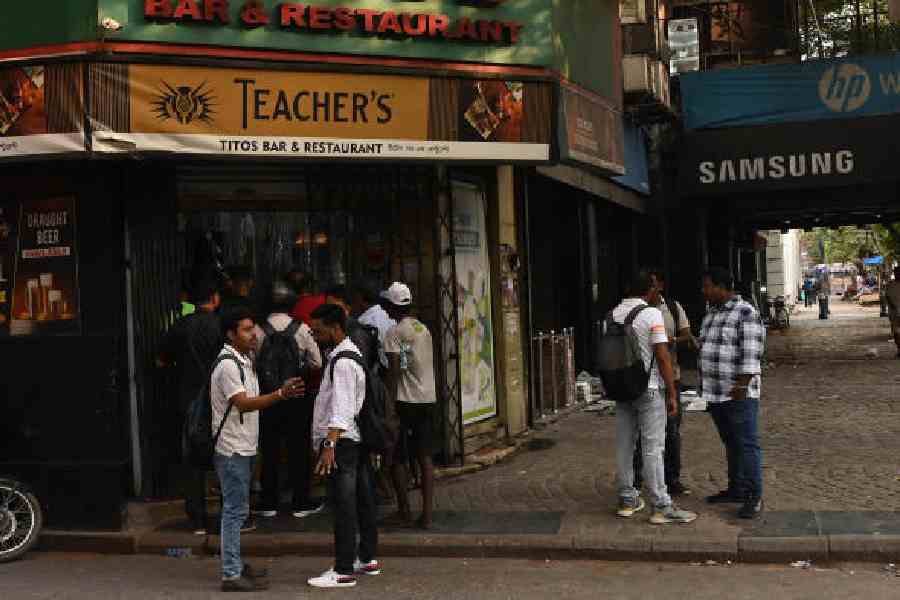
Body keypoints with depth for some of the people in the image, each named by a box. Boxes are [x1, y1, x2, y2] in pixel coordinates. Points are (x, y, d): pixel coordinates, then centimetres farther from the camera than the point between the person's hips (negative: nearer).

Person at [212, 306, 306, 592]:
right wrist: (280, 394, -38)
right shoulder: (228, 364, -17)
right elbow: (243, 404, -28)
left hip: (244, 447, 10)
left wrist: (282, 392, 8)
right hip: (232, 448, -10)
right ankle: (231, 575, -2)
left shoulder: (245, 360, 14)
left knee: (237, 509, 16)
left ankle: (236, 565, 26)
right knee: (235, 510, -7)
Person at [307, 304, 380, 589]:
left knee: (343, 504, -6)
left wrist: (330, 444, -31)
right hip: (358, 438, 11)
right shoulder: (350, 352, 15)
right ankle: (367, 559, 28)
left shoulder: (342, 362, -17)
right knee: (362, 499, 16)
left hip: (342, 440, -11)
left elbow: (342, 409, -26)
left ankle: (343, 571, -1)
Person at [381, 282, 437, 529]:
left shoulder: (395, 332, -9)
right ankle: (427, 513, 3)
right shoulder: (424, 328, 11)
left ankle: (405, 511, 11)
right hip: (428, 398, 6)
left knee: (397, 458, 7)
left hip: (406, 400, -6)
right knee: (425, 457, 6)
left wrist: (390, 405, -14)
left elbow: (394, 371, -15)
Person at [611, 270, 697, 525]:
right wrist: (672, 394, -10)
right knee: (652, 448, -4)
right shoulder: (651, 314, -11)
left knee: (624, 445, 11)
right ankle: (661, 507, -1)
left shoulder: (613, 314, 7)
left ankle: (627, 500, 19)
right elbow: (662, 356, -14)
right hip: (649, 389, -6)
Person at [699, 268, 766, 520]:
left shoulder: (746, 313, -12)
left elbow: (751, 354, -17)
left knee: (747, 444, -5)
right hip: (716, 393, 9)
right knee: (731, 444, 15)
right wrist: (706, 385, 19)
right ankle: (736, 490, 24)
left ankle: (753, 497, -2)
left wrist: (742, 386, -22)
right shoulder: (712, 313, 15)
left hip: (739, 394, -9)